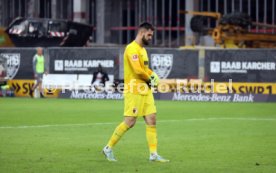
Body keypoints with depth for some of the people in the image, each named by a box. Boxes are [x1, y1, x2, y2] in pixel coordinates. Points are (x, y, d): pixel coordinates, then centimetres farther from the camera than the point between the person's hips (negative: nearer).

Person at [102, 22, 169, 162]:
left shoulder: (142, 49, 18)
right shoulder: (132, 48, -14)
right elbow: (138, 70, -23)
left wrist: (153, 75, 8)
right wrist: (150, 79, -8)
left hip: (145, 91, 9)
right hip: (134, 91, -9)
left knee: (151, 120, 3)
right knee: (129, 122, -7)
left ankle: (153, 154, 3)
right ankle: (108, 148, 5)